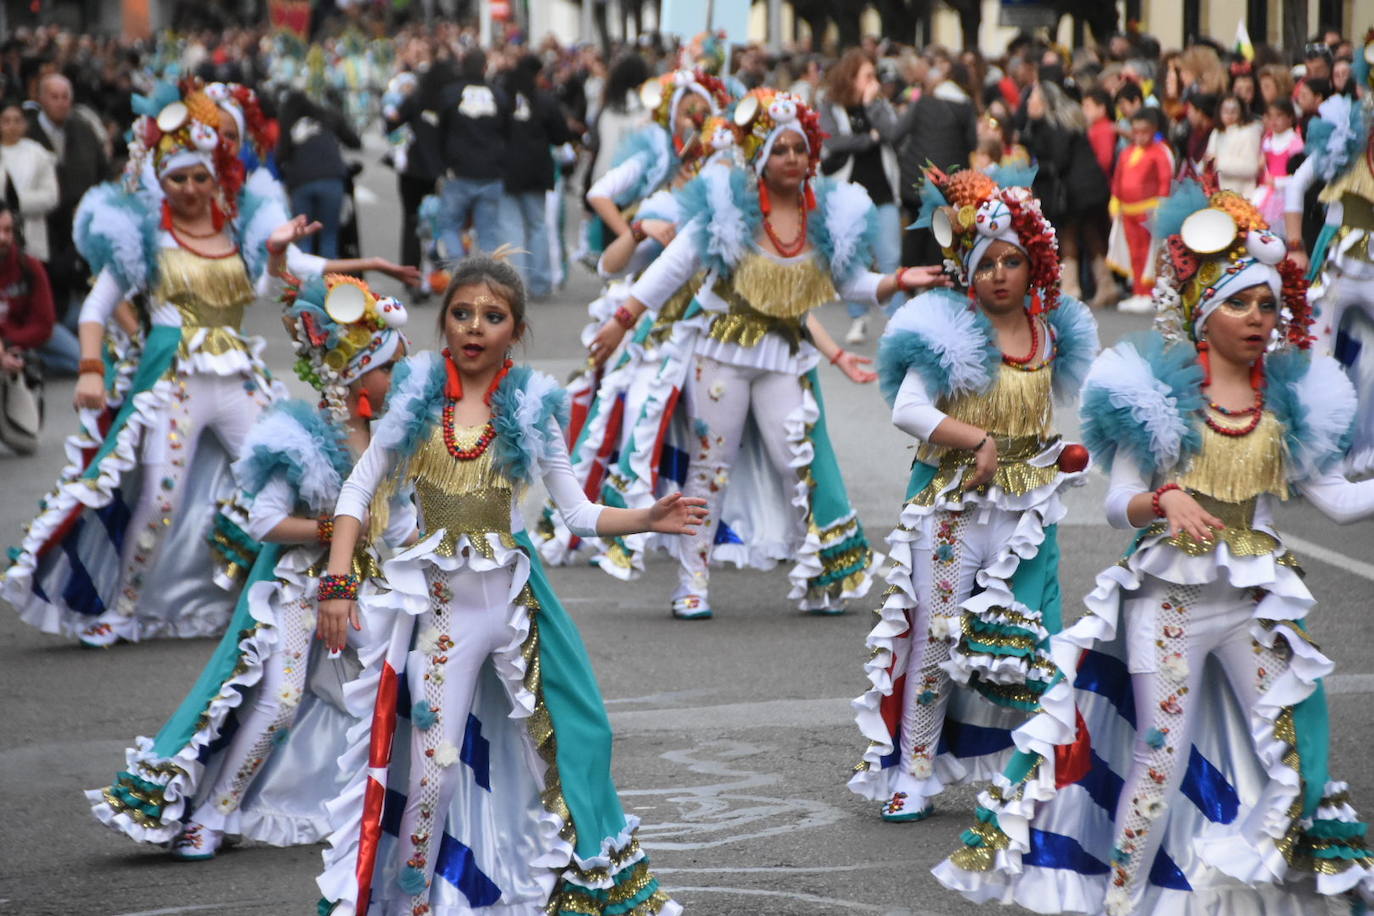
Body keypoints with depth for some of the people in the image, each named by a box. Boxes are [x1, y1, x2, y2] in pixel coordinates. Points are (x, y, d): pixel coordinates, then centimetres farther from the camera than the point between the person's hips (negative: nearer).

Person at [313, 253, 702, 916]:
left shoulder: (530, 409, 0)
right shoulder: (416, 400, -1)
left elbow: (578, 512, 4)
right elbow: (359, 493, 2)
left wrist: (648, 519, -12)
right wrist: (338, 583, -6)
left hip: (513, 594, 1)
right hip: (440, 602, -1)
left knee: (554, 743, 5)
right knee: (433, 761, 1)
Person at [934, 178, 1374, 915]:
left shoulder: (1288, 400, 6)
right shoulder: (1158, 393, -5)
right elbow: (1119, 504, -7)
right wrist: (1166, 500, -27)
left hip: (1256, 597, 4)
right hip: (1168, 594, -3)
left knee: (1289, 748, 1)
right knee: (1160, 754, 0)